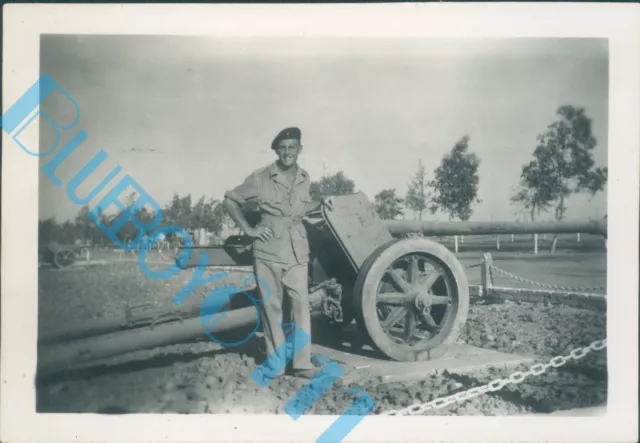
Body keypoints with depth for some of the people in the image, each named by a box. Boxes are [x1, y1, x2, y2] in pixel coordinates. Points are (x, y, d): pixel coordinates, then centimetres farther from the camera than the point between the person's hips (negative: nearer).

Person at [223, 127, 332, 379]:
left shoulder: (304, 179, 8)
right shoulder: (261, 178, -6)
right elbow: (230, 200, 2)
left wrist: (320, 203, 6)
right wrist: (248, 229, -5)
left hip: (297, 252, 3)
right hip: (268, 250, -3)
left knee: (301, 304, -2)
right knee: (271, 305, 4)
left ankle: (302, 363, 4)